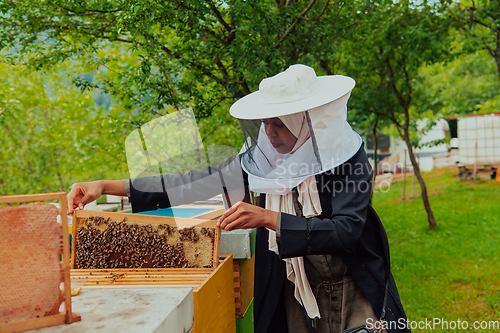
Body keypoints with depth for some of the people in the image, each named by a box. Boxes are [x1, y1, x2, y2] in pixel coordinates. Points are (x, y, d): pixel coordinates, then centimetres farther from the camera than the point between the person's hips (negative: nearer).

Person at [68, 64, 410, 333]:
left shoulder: (348, 158, -18)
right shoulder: (260, 160, -10)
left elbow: (346, 231, -26)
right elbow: (194, 183, -11)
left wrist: (268, 218, -36)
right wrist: (107, 186, -16)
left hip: (353, 291, -2)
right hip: (291, 293, 2)